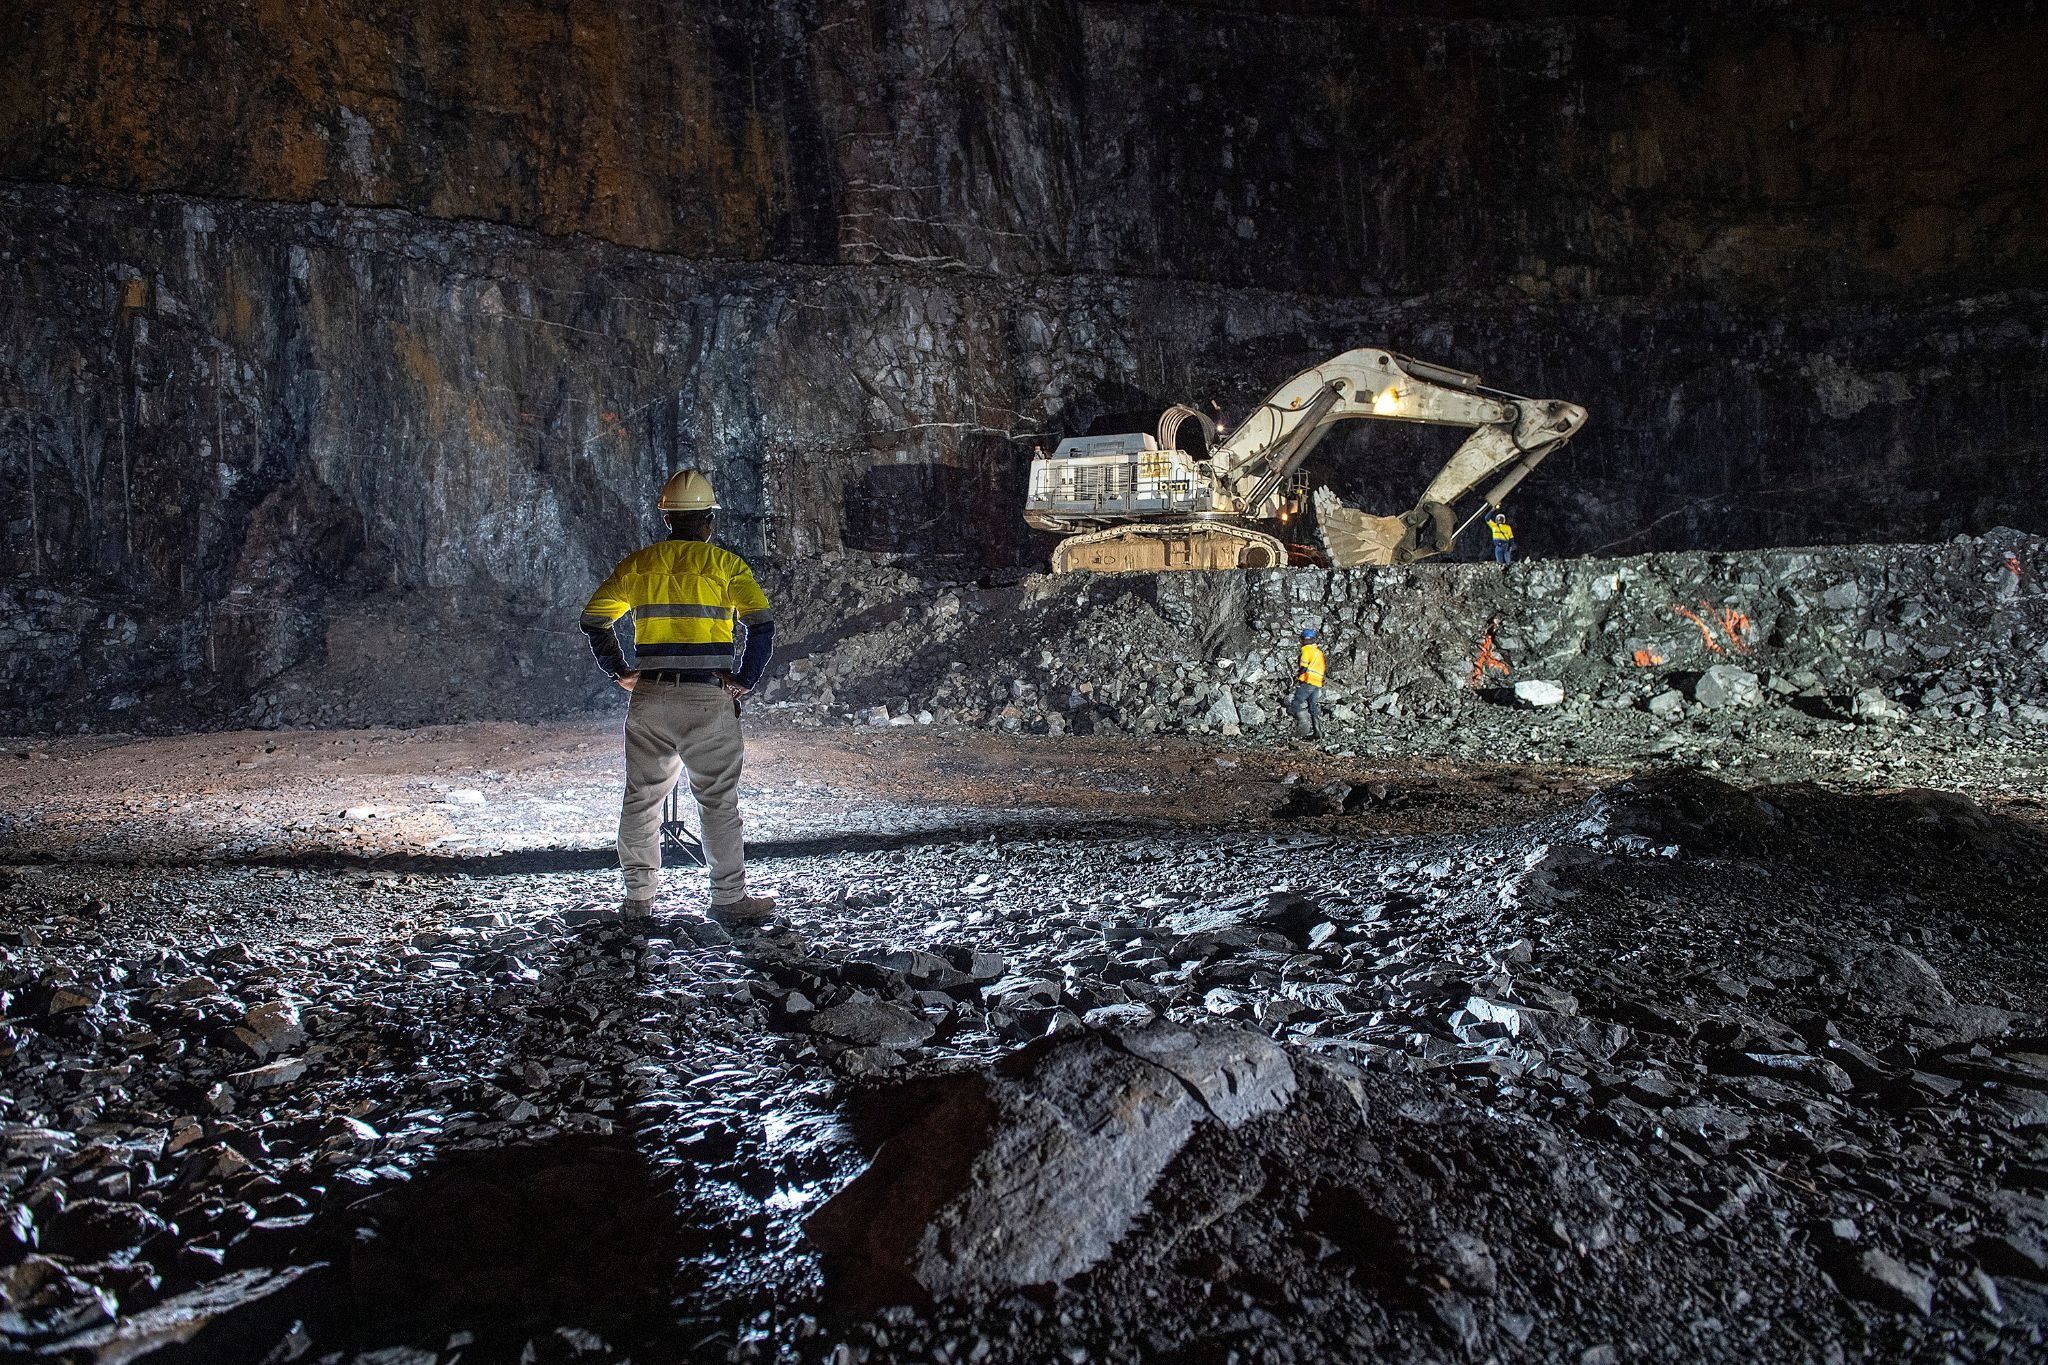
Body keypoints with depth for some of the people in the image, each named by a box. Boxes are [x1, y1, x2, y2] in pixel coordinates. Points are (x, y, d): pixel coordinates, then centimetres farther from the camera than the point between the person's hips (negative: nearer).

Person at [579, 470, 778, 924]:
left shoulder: (638, 564, 8)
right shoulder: (726, 564, -2)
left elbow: (593, 618, 11)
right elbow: (762, 624, -12)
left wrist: (619, 670, 14)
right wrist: (746, 679, -5)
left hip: (649, 697, 3)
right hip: (708, 698, -3)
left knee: (642, 797, 13)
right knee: (718, 800, 3)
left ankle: (639, 895, 20)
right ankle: (729, 898, 7)